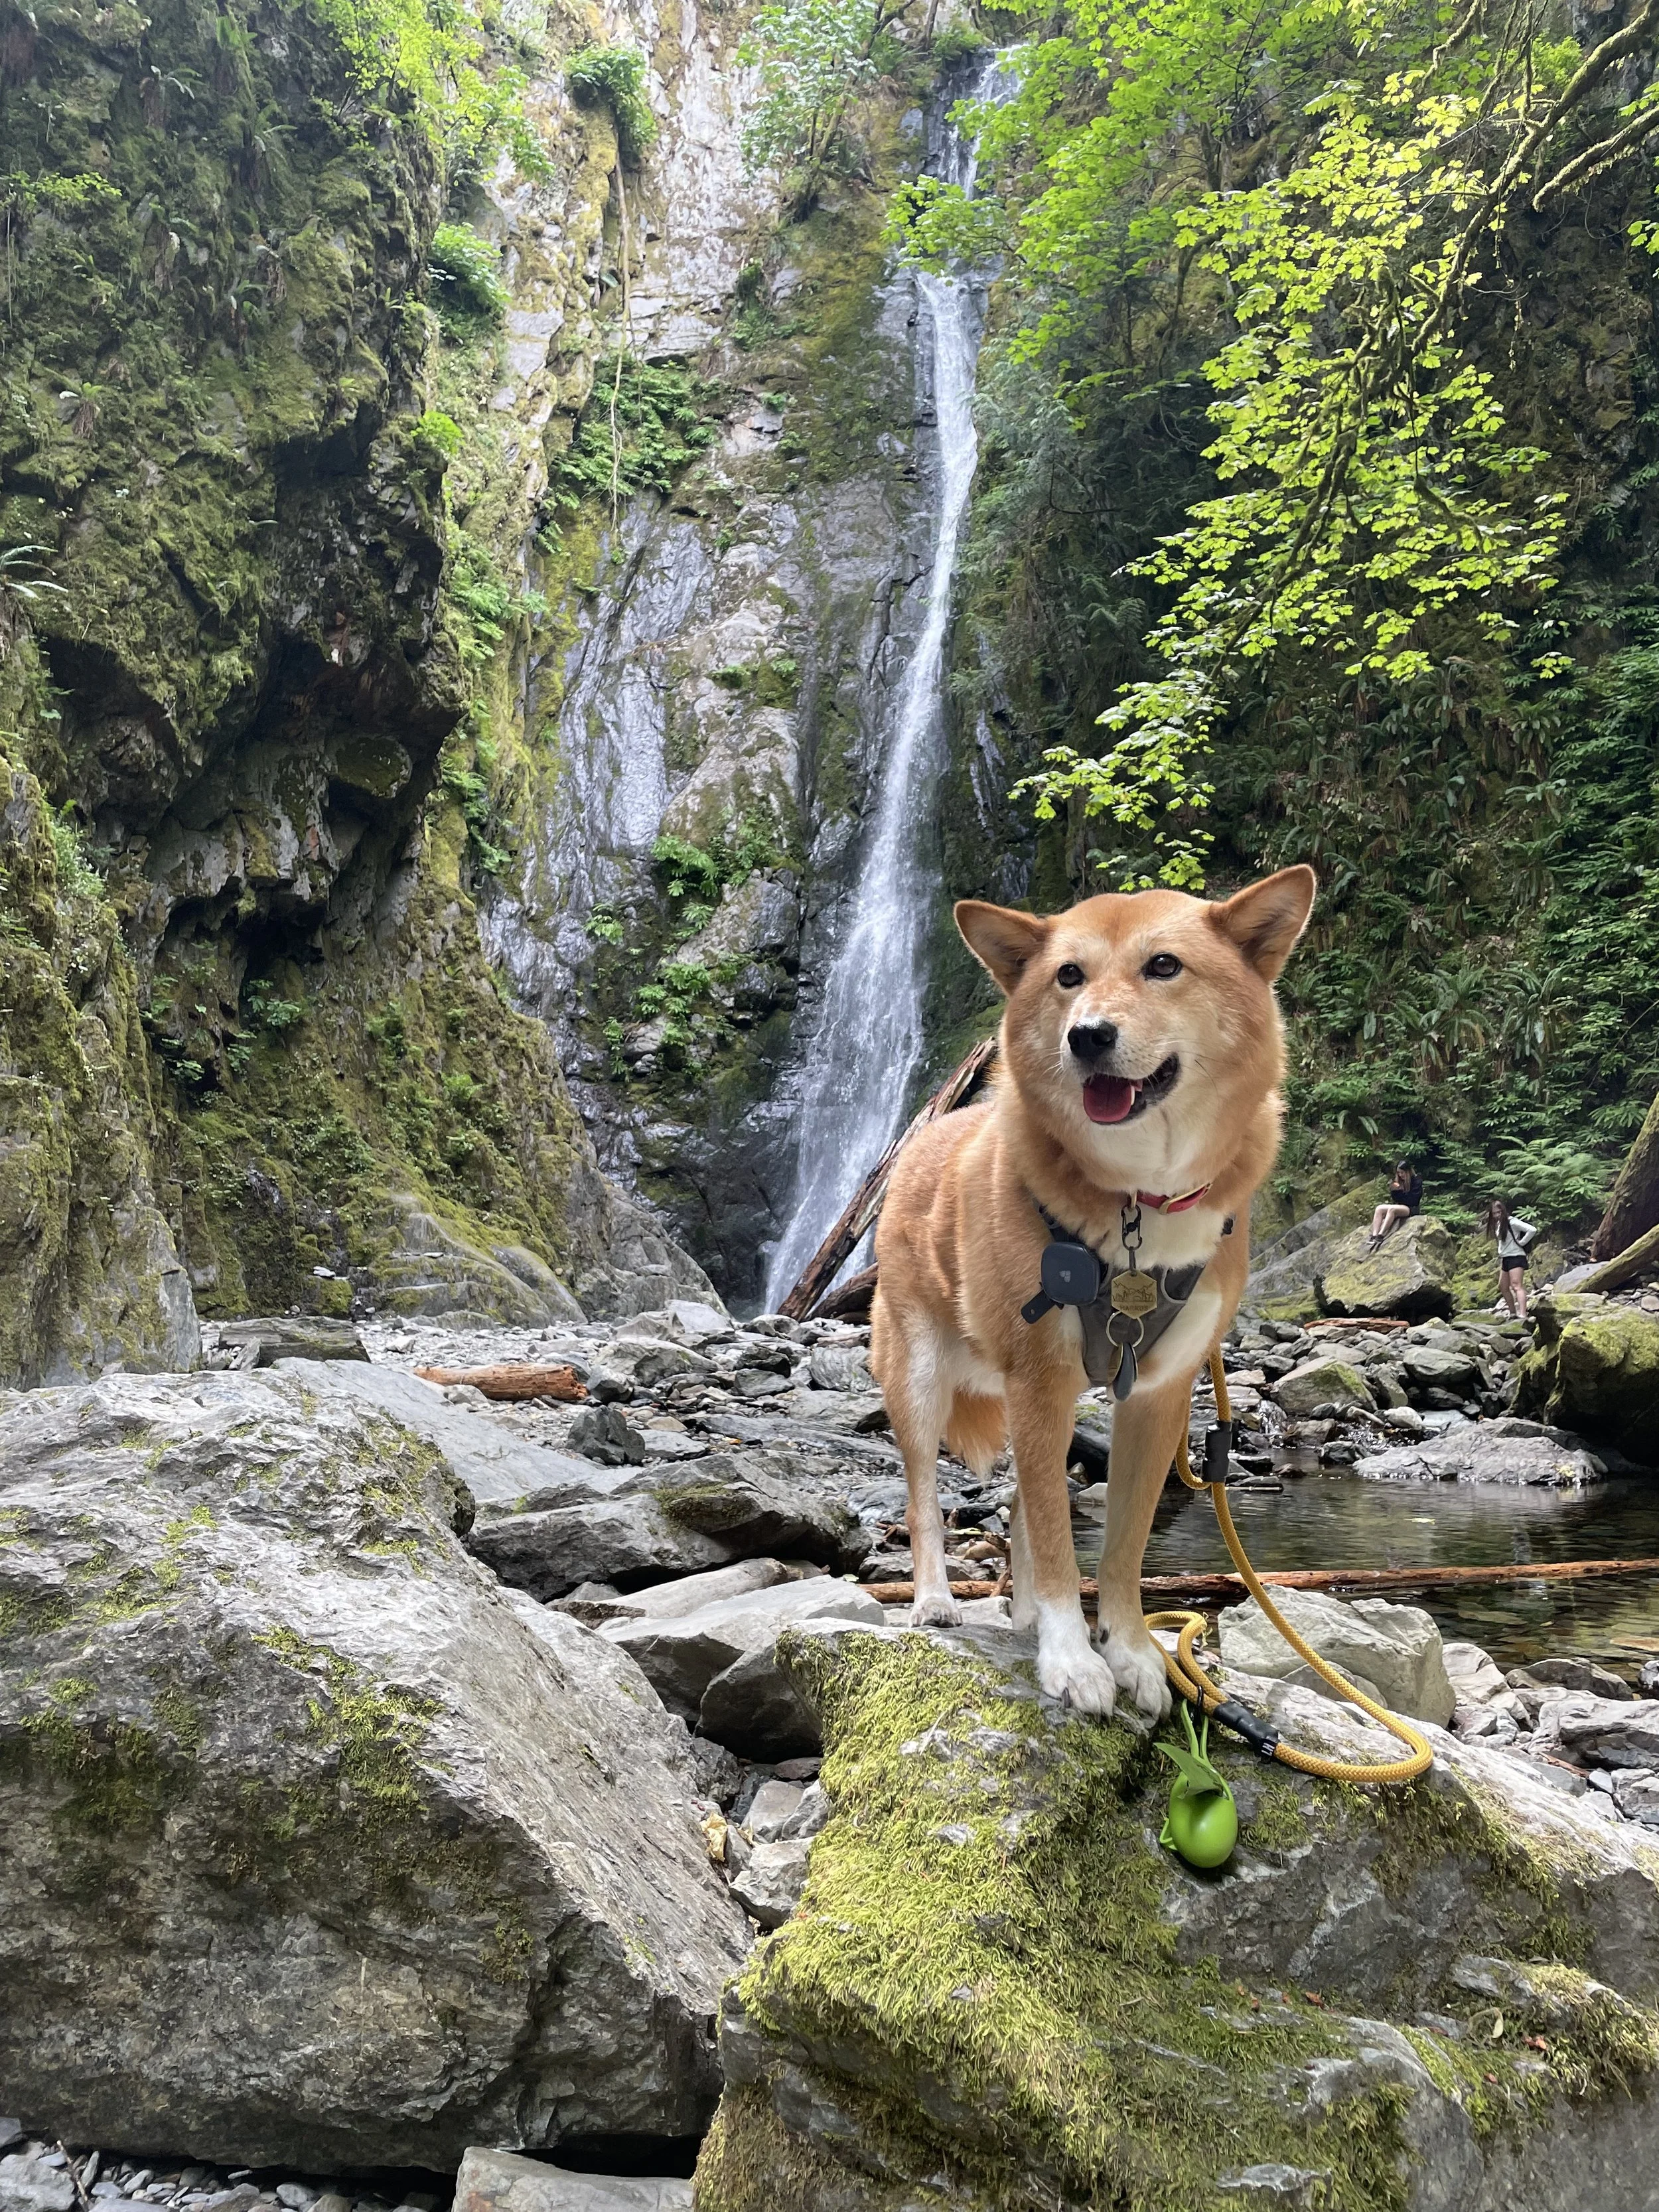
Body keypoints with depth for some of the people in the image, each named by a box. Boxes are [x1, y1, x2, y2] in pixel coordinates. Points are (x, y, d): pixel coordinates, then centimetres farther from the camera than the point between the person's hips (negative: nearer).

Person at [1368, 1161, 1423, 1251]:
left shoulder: (1417, 1181, -6)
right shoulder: (1399, 1181, 12)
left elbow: (1413, 1200, -13)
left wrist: (1399, 1191, -14)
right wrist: (1394, 1190, -8)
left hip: (1411, 1209, -7)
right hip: (1399, 1207, 7)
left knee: (1392, 1209, -34)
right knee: (1379, 1209, -18)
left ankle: (1380, 1236, -43)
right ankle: (1374, 1236, -36)